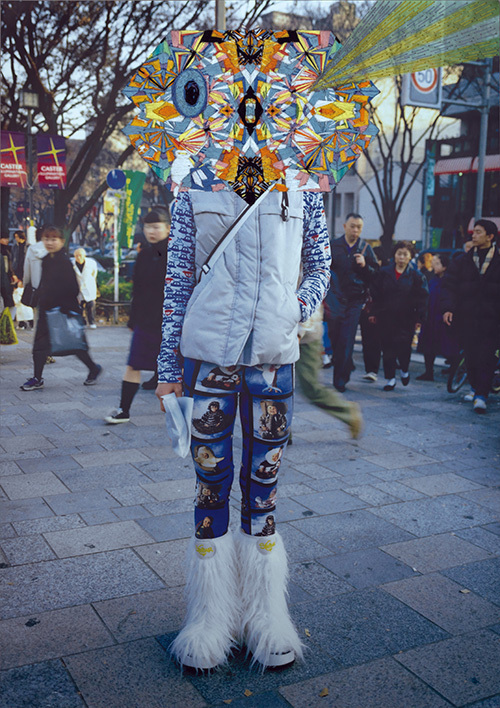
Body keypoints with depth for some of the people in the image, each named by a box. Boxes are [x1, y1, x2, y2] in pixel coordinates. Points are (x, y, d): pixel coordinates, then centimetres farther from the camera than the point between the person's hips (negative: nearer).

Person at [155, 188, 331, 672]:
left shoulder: (301, 189, 8)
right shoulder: (195, 190, 5)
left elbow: (320, 266, 16)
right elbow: (177, 278, 5)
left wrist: (297, 310, -4)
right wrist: (169, 366, 3)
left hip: (275, 354, 1)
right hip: (208, 351, 0)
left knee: (262, 487, 9)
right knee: (211, 485, 6)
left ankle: (264, 621, 26)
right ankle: (210, 622, 23)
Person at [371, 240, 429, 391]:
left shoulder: (416, 276, 2)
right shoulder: (384, 272, 5)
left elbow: (422, 298, 2)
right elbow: (375, 294, 7)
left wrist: (419, 317, -7)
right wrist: (375, 313, 2)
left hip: (406, 319, -1)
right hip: (386, 318, 2)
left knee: (403, 346, -6)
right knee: (387, 348, 3)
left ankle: (404, 370, 24)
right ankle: (390, 378, 16)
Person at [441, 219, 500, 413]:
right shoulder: (463, 261, 10)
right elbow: (449, 285, 6)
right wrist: (447, 308, -7)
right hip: (466, 316, 3)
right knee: (470, 355, 8)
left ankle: (481, 395, -10)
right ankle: (475, 387, 28)